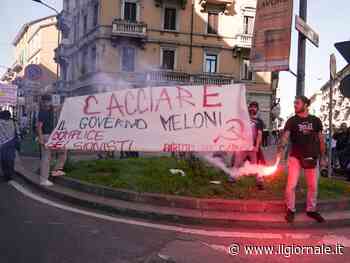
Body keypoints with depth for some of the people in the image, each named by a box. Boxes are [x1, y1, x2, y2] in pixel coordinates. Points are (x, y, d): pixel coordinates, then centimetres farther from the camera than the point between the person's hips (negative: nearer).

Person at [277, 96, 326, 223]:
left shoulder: (315, 120, 3)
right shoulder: (292, 121, -4)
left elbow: (321, 139, 9)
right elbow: (285, 136, -18)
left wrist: (322, 157, 7)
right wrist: (280, 149, -36)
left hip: (311, 157, 2)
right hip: (295, 157, -2)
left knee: (313, 185, 9)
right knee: (291, 185, -4)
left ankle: (311, 210, 26)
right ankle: (290, 210, 12)